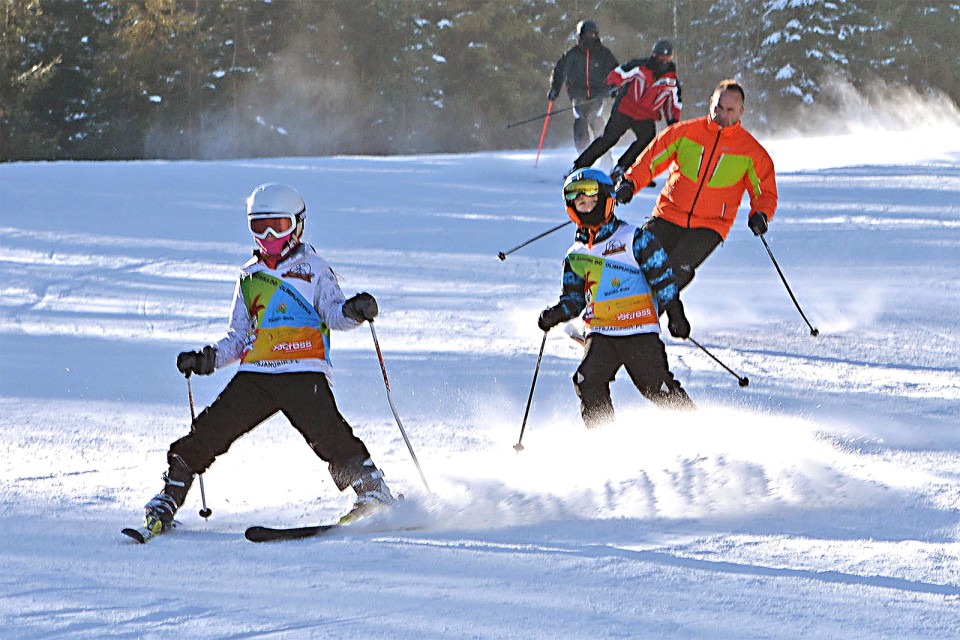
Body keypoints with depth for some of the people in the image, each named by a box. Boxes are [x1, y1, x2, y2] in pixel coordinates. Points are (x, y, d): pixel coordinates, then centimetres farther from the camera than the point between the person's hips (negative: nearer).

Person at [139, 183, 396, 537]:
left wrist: (352, 310, -28)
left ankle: (373, 492, -18)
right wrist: (208, 358, 11)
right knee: (209, 430, -7)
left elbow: (332, 310, -5)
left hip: (303, 372, -4)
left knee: (328, 433, -24)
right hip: (254, 374, 4)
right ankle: (168, 498, 1)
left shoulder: (313, 269, 11)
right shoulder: (250, 277, 25)